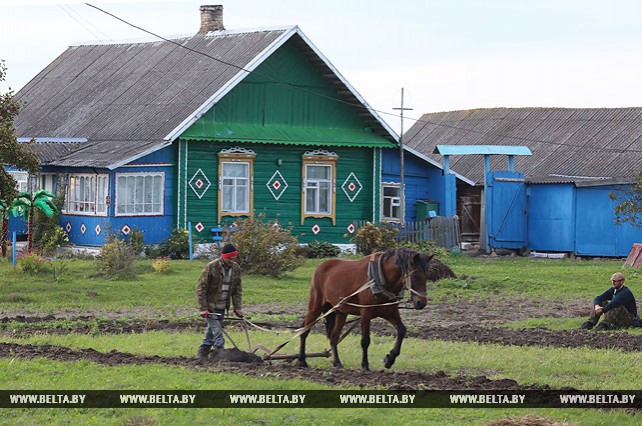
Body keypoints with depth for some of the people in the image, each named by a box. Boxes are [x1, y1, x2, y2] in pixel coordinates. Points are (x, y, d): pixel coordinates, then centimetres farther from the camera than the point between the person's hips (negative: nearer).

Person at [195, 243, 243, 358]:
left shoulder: (236, 269, 1)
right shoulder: (211, 267, -17)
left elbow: (237, 290, 10)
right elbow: (200, 288, -15)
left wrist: (237, 307, 3)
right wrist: (203, 308, -18)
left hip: (222, 307, 6)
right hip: (210, 306, -6)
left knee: (211, 331, 12)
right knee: (216, 331, -12)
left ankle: (201, 354, 22)